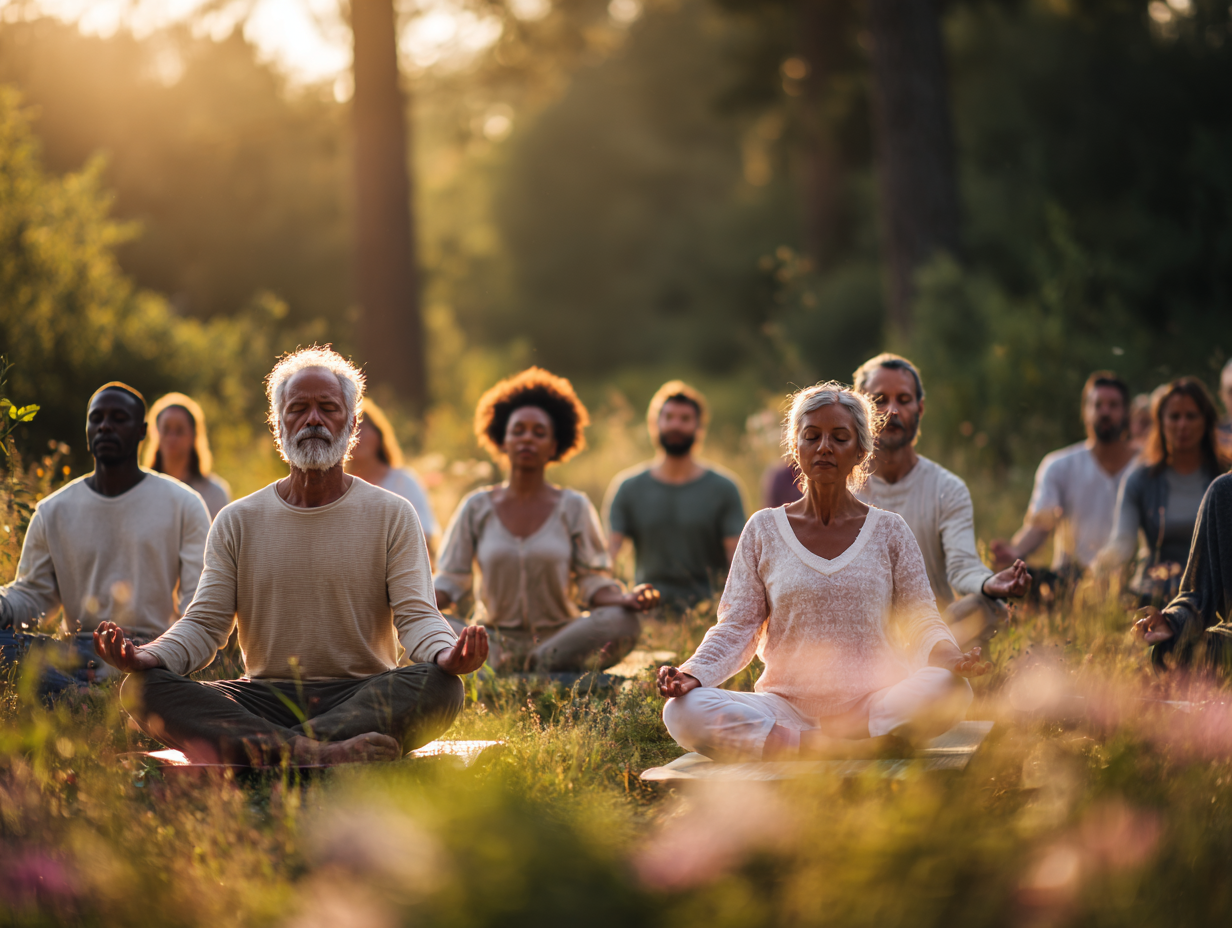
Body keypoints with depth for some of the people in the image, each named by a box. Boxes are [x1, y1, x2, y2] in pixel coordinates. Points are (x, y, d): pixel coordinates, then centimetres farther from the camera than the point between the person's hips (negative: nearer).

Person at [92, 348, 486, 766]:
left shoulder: (392, 515, 9)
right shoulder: (237, 521, 14)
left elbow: (416, 616, -2)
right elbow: (204, 624, 7)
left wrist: (447, 654, -26)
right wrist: (149, 655, -17)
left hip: (362, 698, -1)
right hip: (265, 698, 2)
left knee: (439, 686, -34)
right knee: (141, 688, -26)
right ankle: (311, 752, -47)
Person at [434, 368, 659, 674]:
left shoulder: (574, 507, 7)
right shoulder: (477, 507, 8)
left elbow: (594, 582, 3)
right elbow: (451, 579, 6)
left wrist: (624, 600, -20)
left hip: (560, 637, 0)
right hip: (493, 641, 0)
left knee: (623, 623, -31)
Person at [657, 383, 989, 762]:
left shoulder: (889, 530, 10)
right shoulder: (764, 530, 10)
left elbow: (921, 621, 6)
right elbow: (737, 627, 5)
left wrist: (948, 656, -18)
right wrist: (693, 673, -15)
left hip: (873, 703, 0)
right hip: (786, 708, 1)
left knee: (950, 690, -32)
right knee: (683, 711, -29)